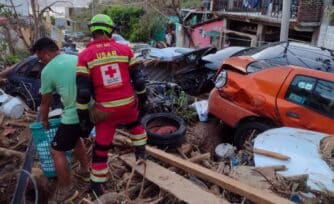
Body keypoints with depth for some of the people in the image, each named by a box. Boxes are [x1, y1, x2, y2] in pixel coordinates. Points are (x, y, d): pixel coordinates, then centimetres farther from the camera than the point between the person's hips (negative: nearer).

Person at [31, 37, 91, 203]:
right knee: (75, 139, 33)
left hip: (74, 116, -7)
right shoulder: (78, 58, 12)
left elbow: (45, 102, 8)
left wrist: (44, 120, 26)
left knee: (57, 152, 11)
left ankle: (67, 190, 21)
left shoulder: (48, 71, -3)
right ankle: (85, 170, 46)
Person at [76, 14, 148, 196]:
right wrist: (142, 95, 18)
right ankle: (141, 151, 46)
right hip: (128, 104, 2)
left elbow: (83, 89, -10)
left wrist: (83, 113, 0)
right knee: (135, 124, 36)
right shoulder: (124, 49, -2)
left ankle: (97, 184, 24)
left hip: (105, 110, -1)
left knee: (101, 147, 12)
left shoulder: (85, 55, -7)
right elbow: (137, 77, 3)